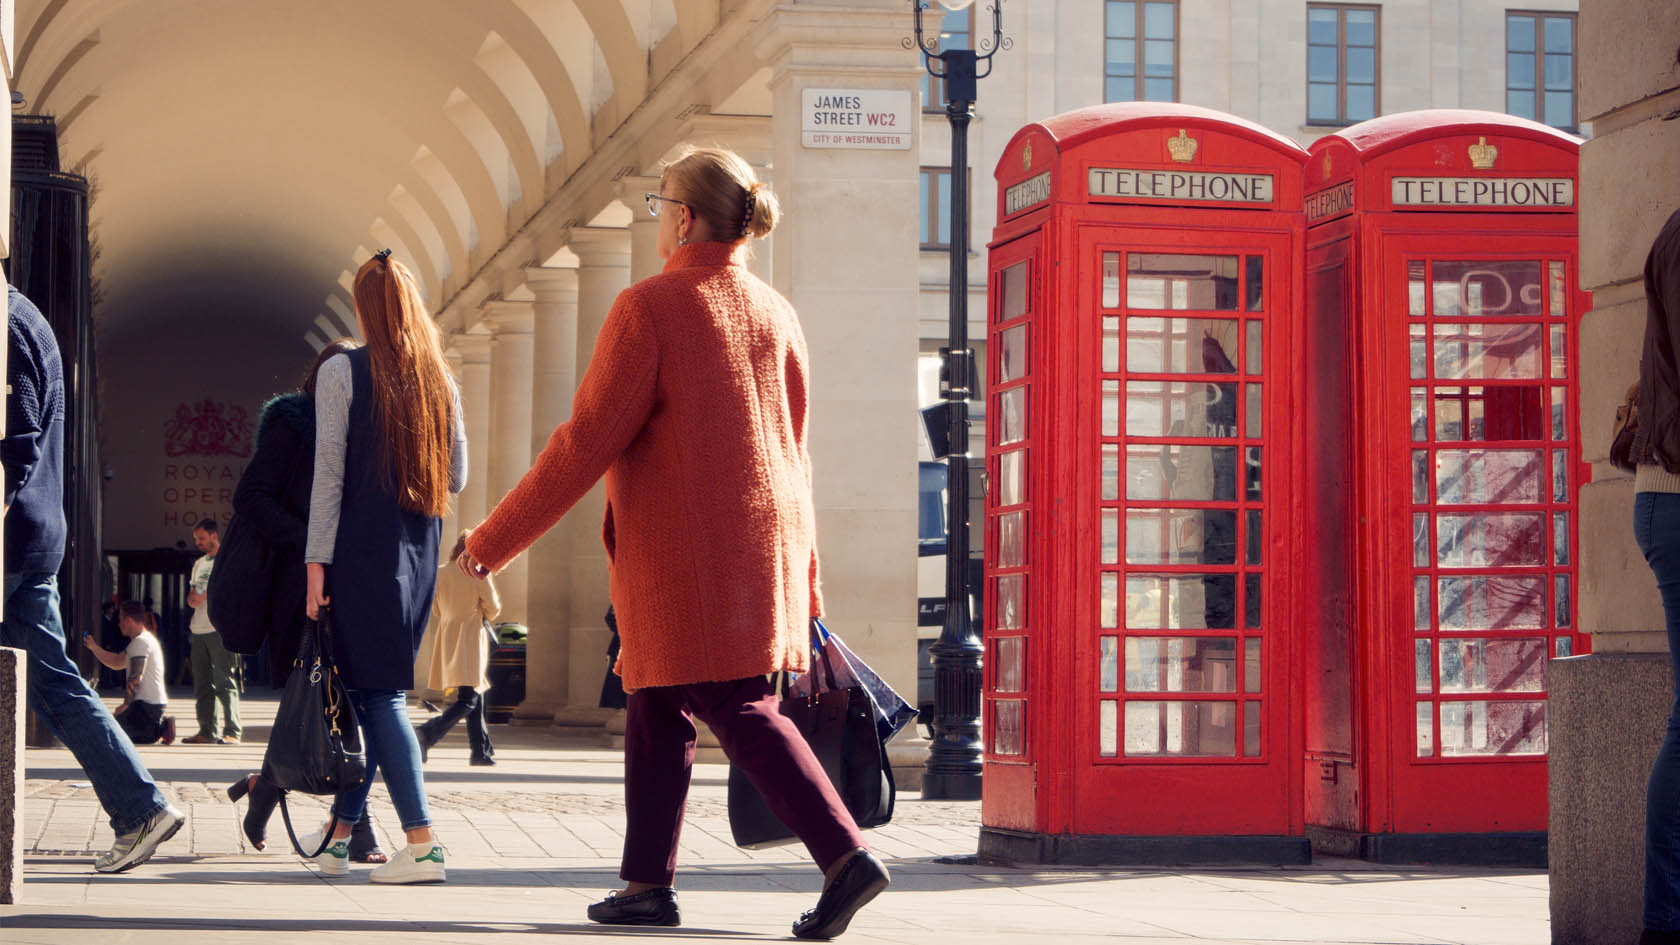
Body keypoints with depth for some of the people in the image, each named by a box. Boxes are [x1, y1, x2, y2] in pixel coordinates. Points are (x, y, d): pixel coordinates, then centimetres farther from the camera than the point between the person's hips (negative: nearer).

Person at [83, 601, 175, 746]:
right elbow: (116, 662, 26)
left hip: (147, 704, -10)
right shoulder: (146, 639, 20)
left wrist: (126, 704, -15)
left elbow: (136, 678, -20)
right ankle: (162, 724, 4)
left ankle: (160, 728, -13)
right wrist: (94, 647, 20)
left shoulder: (140, 642, -13)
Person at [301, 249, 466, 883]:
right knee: (377, 687, 14)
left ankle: (422, 843, -16)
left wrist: (316, 560, -9)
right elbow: (457, 477, 12)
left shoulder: (342, 372, -7)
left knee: (377, 691, -6)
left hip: (363, 546, -5)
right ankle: (340, 834, 21)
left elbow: (330, 472, -11)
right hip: (420, 548, 5)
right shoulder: (439, 379, 8)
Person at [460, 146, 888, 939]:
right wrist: (805, 584, 21)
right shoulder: (775, 314, 10)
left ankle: (846, 855, -18)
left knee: (740, 711, -7)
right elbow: (795, 449, 15)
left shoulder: (650, 309, -11)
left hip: (684, 548, -7)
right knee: (657, 710, 15)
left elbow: (587, 442, -13)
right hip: (766, 540, 7)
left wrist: (496, 538, -6)